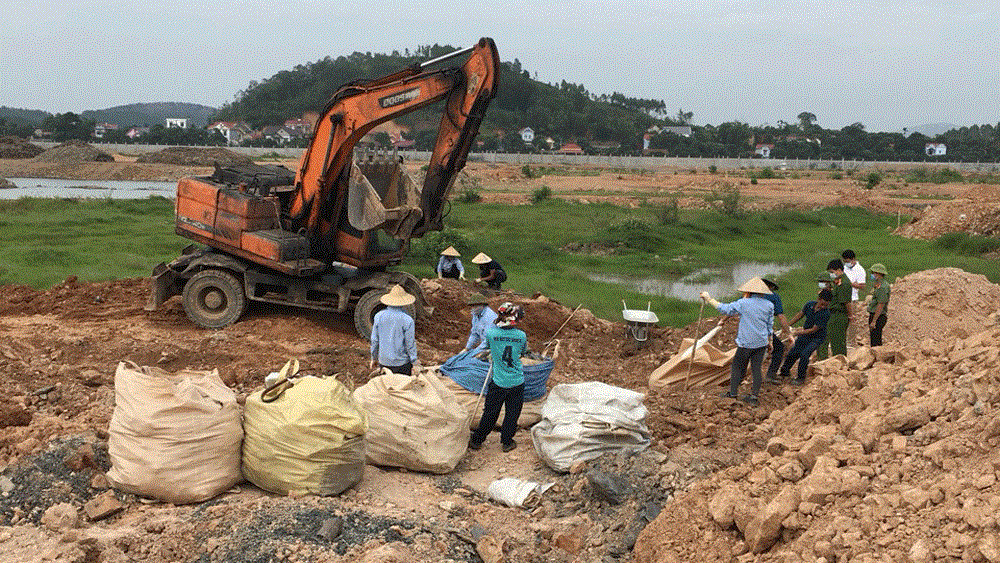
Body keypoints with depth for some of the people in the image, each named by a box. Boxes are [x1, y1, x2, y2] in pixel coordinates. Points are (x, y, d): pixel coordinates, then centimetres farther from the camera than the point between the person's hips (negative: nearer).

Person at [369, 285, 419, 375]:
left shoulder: (379, 316, -5)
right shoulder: (407, 320, -16)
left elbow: (374, 340, 3)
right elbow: (410, 344, -11)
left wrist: (374, 358, 17)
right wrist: (415, 364, 0)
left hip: (384, 361, 4)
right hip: (402, 363, -4)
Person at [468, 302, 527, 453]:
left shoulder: (490, 333, -14)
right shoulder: (521, 335, -11)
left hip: (498, 381, 0)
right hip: (517, 382, 0)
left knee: (490, 412, 14)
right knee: (512, 413, 16)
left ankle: (477, 440, 26)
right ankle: (506, 442, 28)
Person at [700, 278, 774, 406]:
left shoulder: (743, 303, -11)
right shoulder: (769, 305, 2)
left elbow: (725, 308, -2)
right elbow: (770, 325, 12)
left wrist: (709, 299, 8)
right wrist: (769, 340, 25)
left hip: (746, 343, -4)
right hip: (761, 343, 4)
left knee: (738, 366, 9)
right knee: (756, 368, 9)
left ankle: (732, 393, 15)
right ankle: (754, 395, 10)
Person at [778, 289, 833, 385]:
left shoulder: (825, 314, -28)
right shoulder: (809, 305, -12)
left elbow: (813, 330, -24)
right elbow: (800, 315, 8)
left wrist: (798, 332, -21)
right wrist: (787, 325, 12)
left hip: (817, 338, -5)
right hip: (805, 335, 5)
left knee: (804, 354, -22)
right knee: (792, 353, 7)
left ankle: (801, 378, -3)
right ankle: (784, 372, 30)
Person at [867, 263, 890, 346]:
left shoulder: (882, 287, -16)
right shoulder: (877, 285, 17)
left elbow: (881, 306, -21)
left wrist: (873, 321, -22)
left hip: (878, 317, -11)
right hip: (874, 316, 11)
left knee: (875, 343, -11)